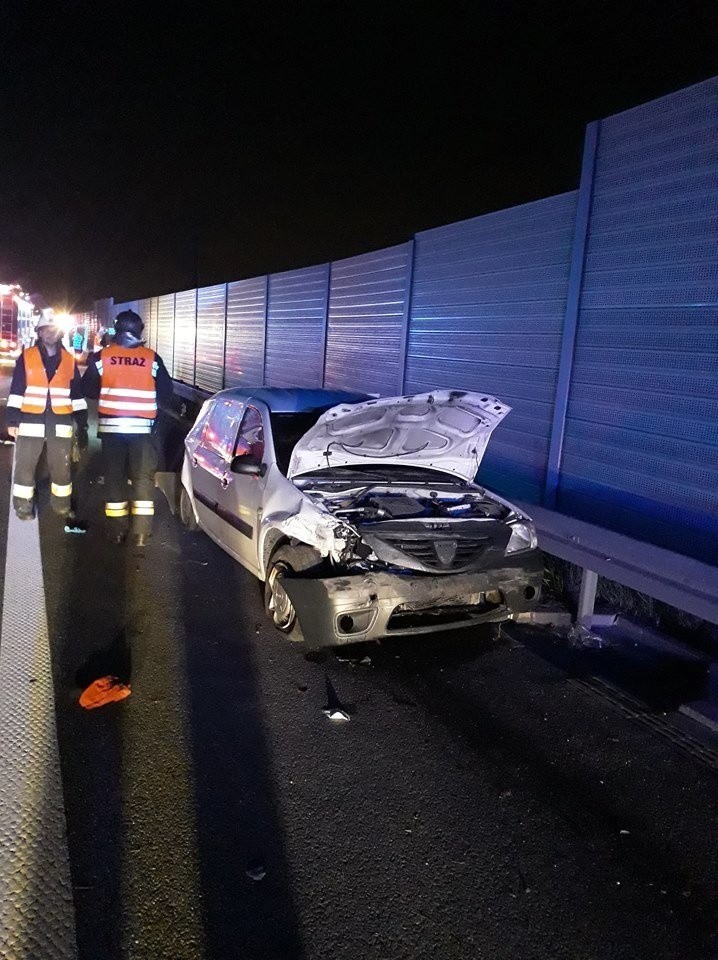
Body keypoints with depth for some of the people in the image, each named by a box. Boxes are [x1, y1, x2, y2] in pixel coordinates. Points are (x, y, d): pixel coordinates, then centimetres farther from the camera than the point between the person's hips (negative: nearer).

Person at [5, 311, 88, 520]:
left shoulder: (70, 361, 7)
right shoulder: (26, 357, 2)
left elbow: (77, 394, 10)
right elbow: (16, 391, 1)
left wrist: (82, 425, 7)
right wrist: (12, 419, -5)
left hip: (61, 423, 2)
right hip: (31, 421, -1)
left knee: (62, 466, 8)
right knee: (25, 466, 4)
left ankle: (62, 504, 22)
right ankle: (23, 505, 16)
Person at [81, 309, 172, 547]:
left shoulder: (102, 357, -1)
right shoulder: (152, 358, -3)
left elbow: (88, 390, 5)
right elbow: (166, 393, 2)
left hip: (111, 426, 1)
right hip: (142, 427, -1)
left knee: (114, 476, 10)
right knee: (143, 477, 7)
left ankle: (116, 529, 14)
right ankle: (142, 532, 4)